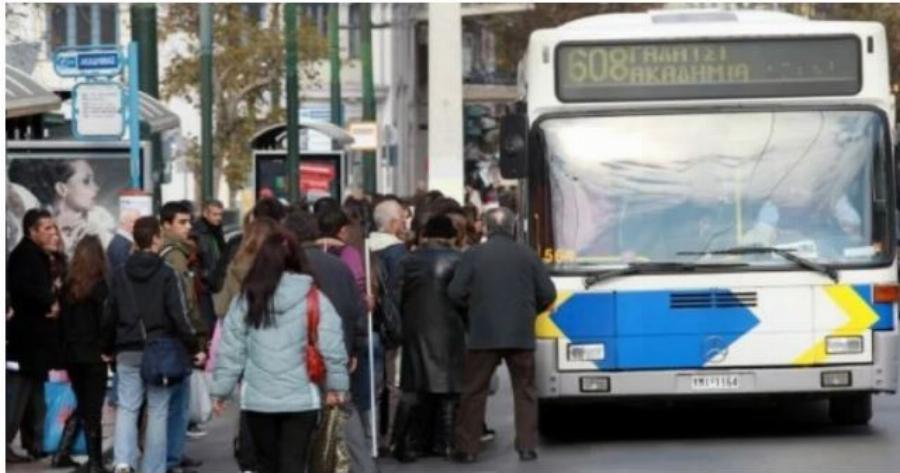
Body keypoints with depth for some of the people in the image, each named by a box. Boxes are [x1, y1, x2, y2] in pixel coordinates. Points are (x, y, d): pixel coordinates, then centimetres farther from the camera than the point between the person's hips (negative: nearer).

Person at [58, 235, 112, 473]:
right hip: (94, 355, -5)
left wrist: (65, 349, 11)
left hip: (72, 355, 5)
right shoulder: (101, 286, -12)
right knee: (93, 408, 2)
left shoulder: (68, 287, 3)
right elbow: (105, 320, -16)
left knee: (82, 405, 19)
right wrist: (106, 349, -5)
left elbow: (62, 319, 5)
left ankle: (63, 452, 11)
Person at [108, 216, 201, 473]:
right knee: (158, 411, 5)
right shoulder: (166, 273, -9)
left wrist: (109, 348, 19)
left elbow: (110, 314, 7)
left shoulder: (120, 274, 3)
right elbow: (178, 314, -12)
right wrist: (194, 347, -6)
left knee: (127, 408, 6)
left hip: (128, 352, 3)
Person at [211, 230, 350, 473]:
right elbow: (331, 345, -7)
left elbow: (230, 347, -1)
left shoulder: (247, 299, -1)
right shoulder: (313, 298, -6)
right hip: (300, 398, -2)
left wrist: (220, 388, 6)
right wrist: (336, 384, 4)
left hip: (258, 399, 2)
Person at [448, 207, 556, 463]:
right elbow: (548, 294, 1)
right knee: (525, 391, 10)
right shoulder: (528, 256, 1)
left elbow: (455, 292, -6)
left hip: (483, 335, -1)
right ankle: (527, 446, 6)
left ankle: (466, 448, 4)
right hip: (521, 336, 1)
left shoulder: (473, 255, -3)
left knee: (473, 392, 5)